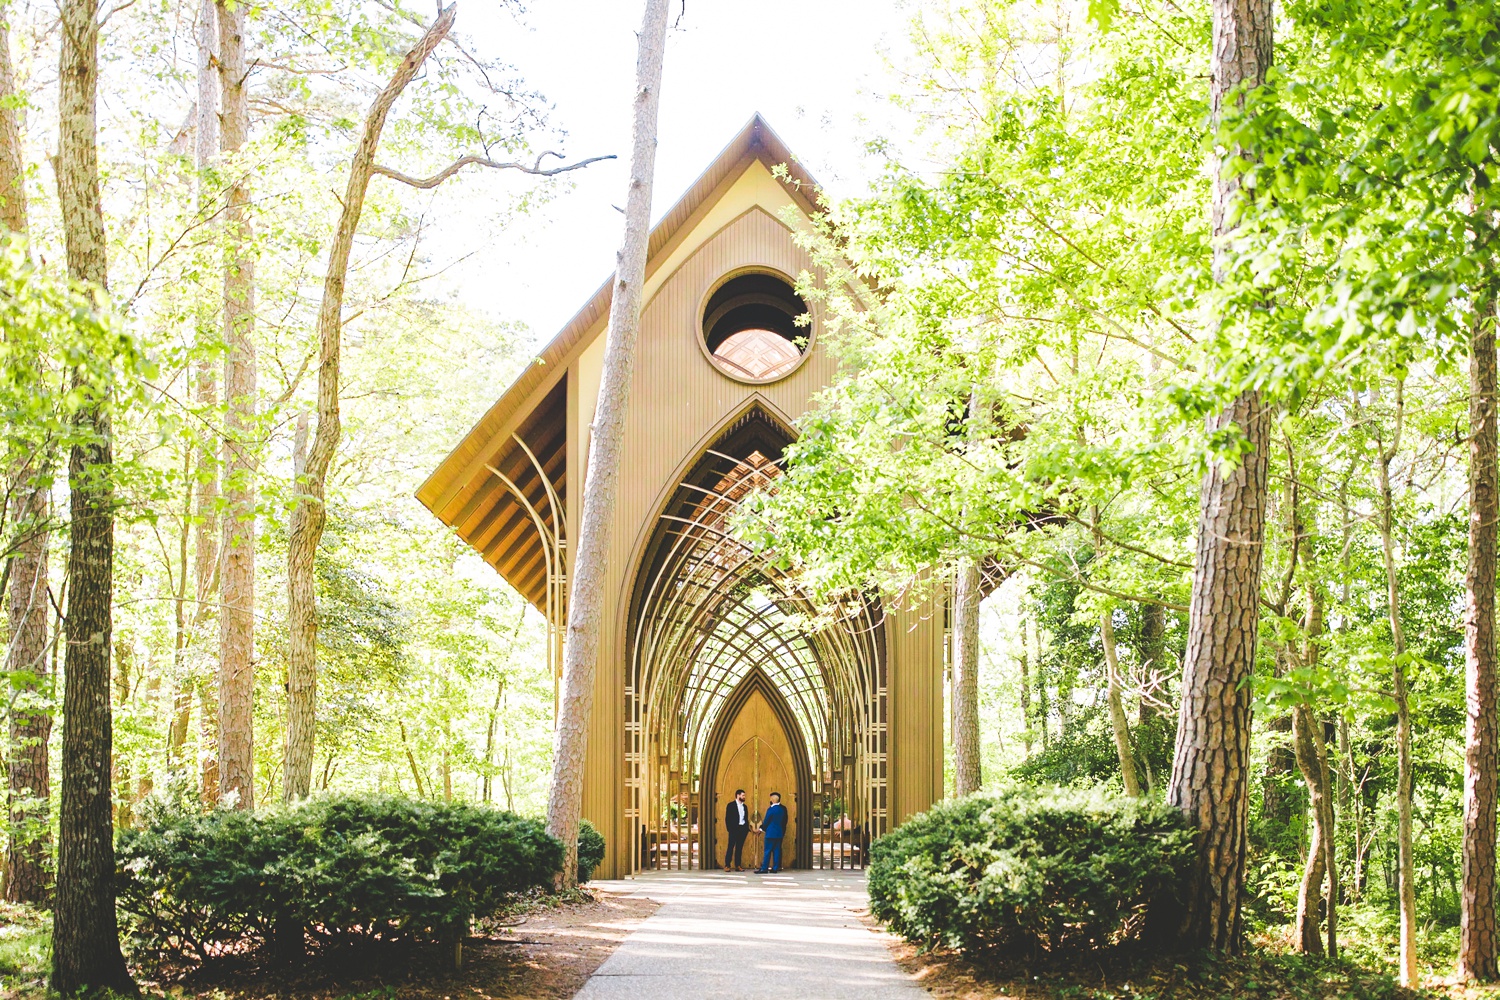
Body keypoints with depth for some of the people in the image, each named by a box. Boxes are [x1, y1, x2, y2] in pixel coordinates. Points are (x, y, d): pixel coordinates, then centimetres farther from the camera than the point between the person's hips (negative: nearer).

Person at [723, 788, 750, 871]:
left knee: (739, 848, 6)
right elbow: (727, 818, -5)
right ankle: (727, 865, -5)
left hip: (743, 829, 5)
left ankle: (738, 865, 7)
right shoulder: (731, 805, -1)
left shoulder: (744, 806, 17)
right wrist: (729, 829, -12)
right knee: (731, 847, -6)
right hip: (734, 829, -5)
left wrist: (747, 828, 6)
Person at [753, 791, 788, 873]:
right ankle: (775, 868, 8)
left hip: (771, 833, -6)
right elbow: (785, 820, 12)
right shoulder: (783, 809, 6)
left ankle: (764, 868, -5)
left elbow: (766, 821, -8)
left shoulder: (771, 809, -14)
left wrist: (762, 829, 8)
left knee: (767, 851, -4)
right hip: (780, 833, 6)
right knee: (777, 850, 9)